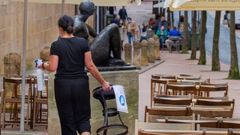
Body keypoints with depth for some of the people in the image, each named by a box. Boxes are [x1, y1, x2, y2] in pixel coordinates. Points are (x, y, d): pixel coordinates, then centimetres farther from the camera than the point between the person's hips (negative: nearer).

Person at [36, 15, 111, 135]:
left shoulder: (56, 45, -6)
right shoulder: (83, 43, -1)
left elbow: (52, 68, -12)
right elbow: (90, 66, -3)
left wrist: (43, 65, 10)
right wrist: (103, 82, 5)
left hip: (63, 85, -1)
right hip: (81, 85, 1)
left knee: (67, 120, 9)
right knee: (83, 118, 12)